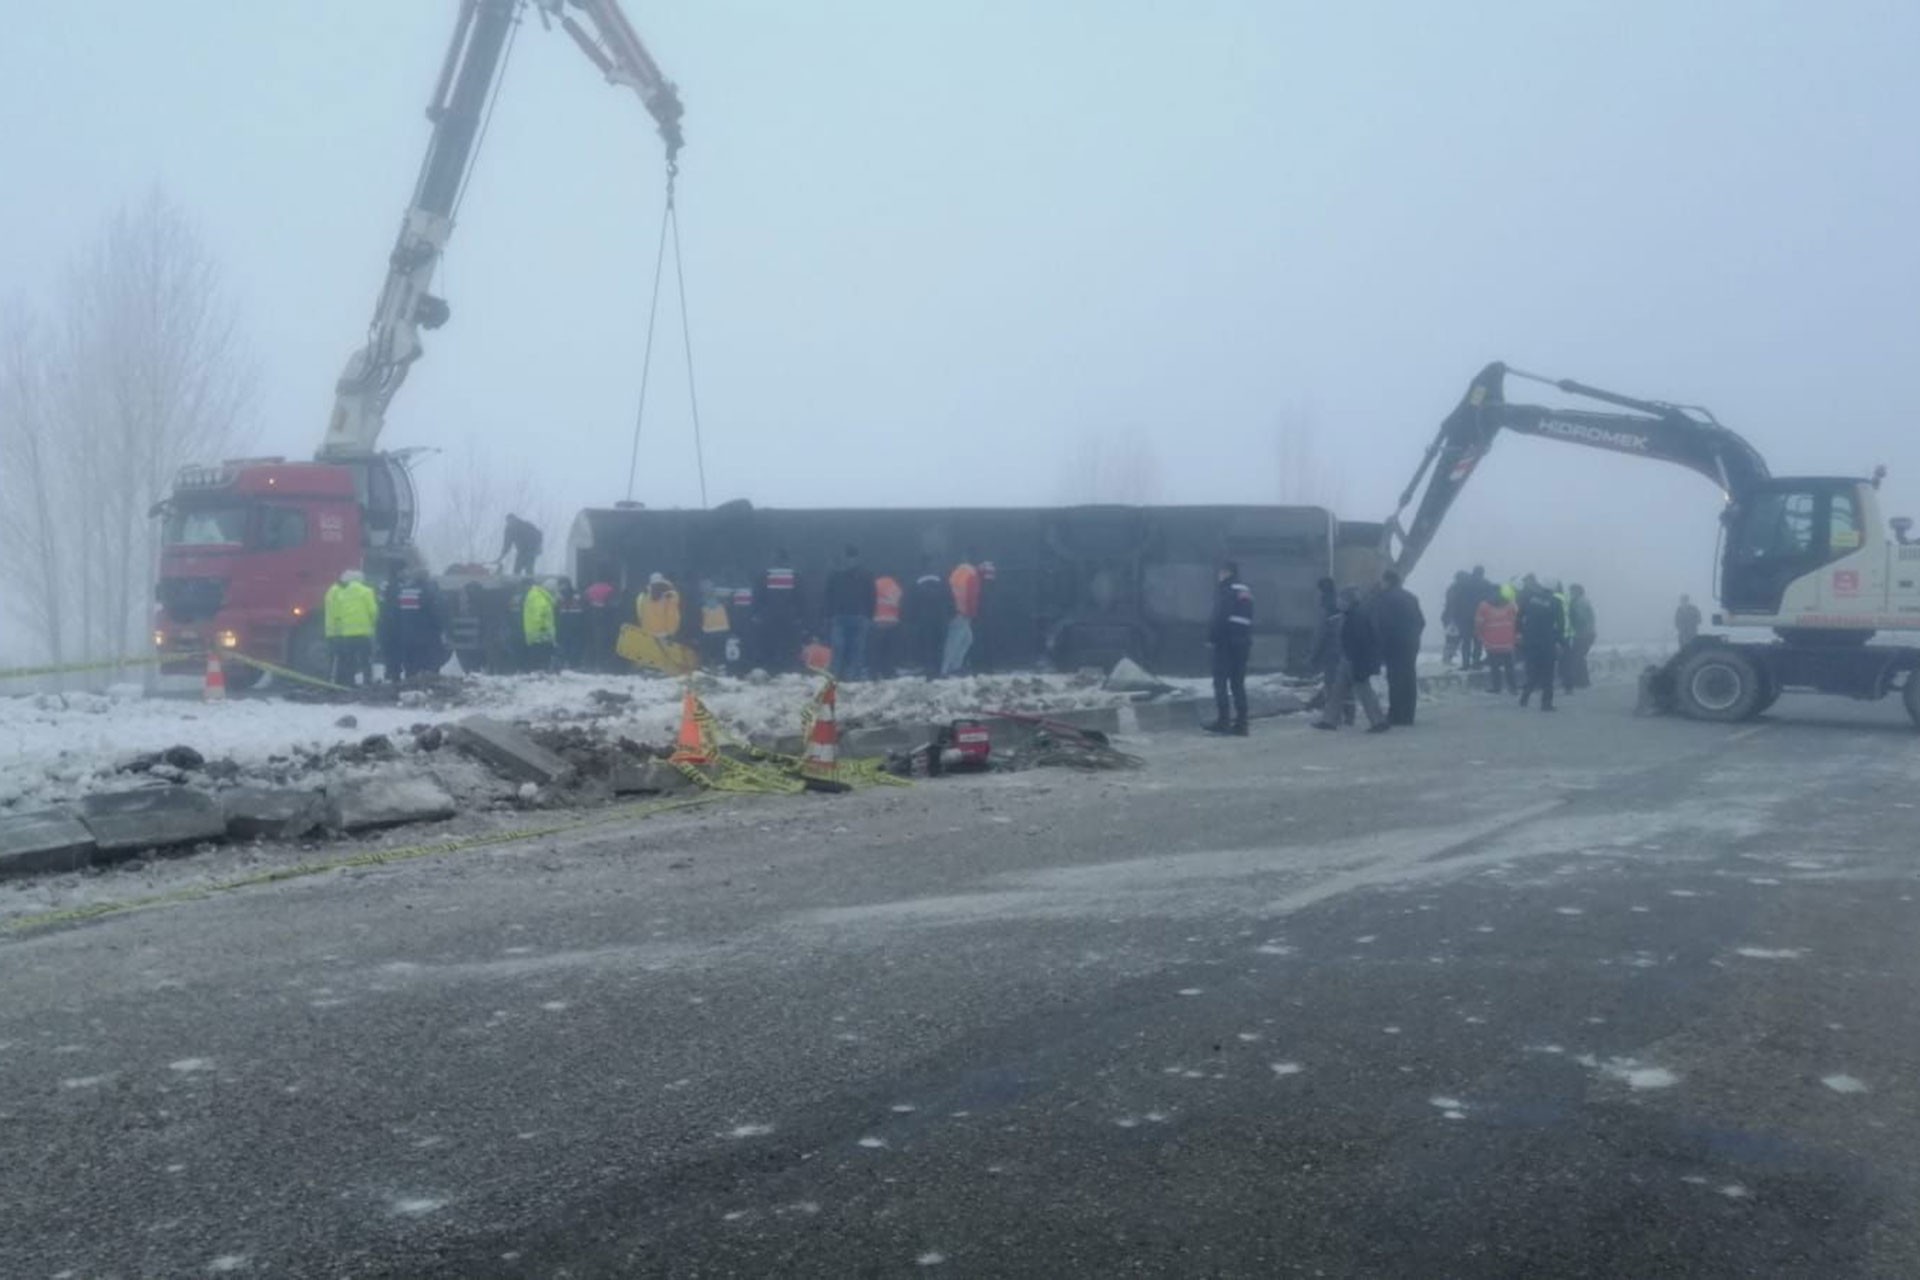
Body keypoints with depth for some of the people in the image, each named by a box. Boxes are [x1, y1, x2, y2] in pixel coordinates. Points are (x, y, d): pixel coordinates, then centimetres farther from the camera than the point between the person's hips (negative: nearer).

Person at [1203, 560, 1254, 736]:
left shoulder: (1225, 590, -8)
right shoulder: (1246, 592, 17)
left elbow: (1219, 616, -16)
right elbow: (1249, 620, 17)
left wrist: (1211, 637, -11)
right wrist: (1249, 642, 17)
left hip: (1226, 641, -7)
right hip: (1244, 641, 7)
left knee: (1221, 682, -3)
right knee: (1238, 683, 8)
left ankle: (1221, 721, -7)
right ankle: (1240, 723, 5)